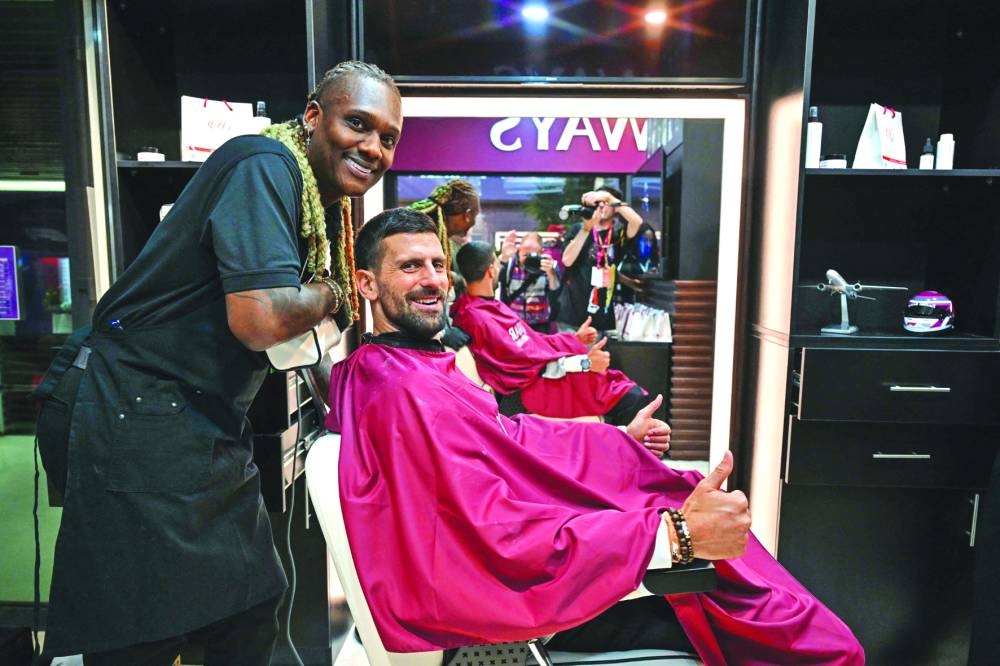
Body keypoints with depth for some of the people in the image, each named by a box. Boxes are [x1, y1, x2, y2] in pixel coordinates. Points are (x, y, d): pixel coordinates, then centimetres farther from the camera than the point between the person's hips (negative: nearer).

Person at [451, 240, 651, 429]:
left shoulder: (488, 306, 10)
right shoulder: (478, 319, -21)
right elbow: (526, 363, -21)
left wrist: (574, 338, 18)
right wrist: (585, 362, -17)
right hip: (536, 389, -10)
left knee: (632, 394, 6)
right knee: (631, 399, -14)